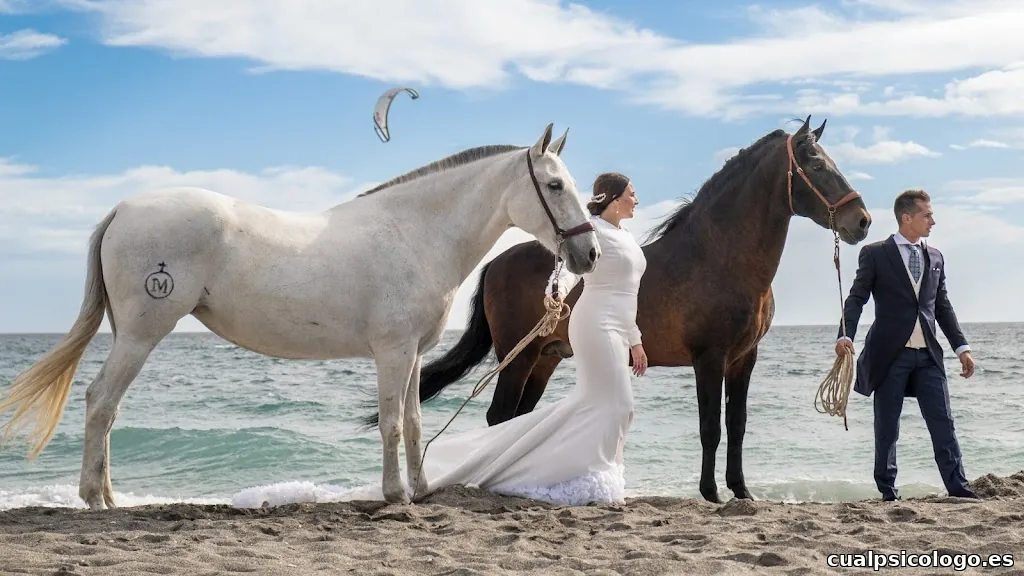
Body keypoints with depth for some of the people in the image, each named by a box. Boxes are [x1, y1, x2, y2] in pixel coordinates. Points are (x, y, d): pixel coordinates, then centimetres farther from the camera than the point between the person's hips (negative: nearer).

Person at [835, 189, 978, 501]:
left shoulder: (935, 257, 14)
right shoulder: (875, 254, -1)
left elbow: (943, 306, 17)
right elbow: (856, 298, -6)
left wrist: (961, 347, 9)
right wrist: (845, 335, -21)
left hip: (928, 354, 4)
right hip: (890, 354, -4)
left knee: (943, 423, 1)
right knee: (887, 426, 3)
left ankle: (958, 487, 3)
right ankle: (888, 491, 12)